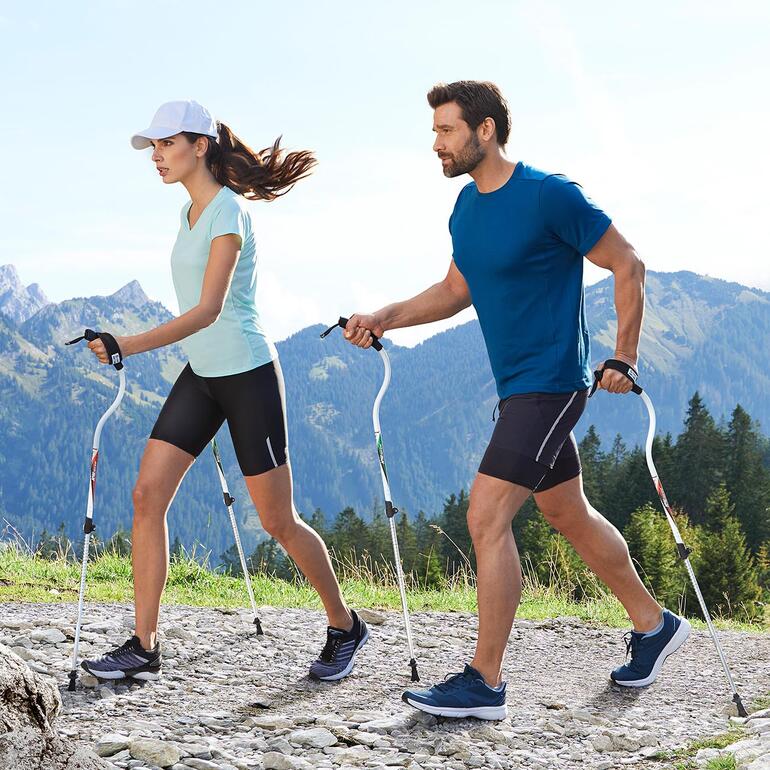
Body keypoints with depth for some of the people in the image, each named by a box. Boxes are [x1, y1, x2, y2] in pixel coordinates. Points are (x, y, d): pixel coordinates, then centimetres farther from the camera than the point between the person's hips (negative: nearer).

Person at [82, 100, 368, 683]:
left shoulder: (228, 211, -16)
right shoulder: (190, 212, 12)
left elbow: (208, 310, -25)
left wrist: (131, 346, -32)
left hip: (247, 374, -8)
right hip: (201, 375, 8)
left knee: (279, 522, -1)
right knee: (148, 494, -5)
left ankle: (345, 627, 20)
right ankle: (145, 647, -2)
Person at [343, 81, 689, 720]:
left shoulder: (549, 196, -17)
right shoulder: (466, 206, 7)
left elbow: (628, 265, -10)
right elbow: (456, 291, 19)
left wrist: (624, 360, -12)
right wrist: (383, 319, 6)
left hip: (550, 384, -9)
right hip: (517, 385, 9)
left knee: (487, 517, -14)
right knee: (567, 515, 18)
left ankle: (485, 683, -7)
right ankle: (654, 624, 36)